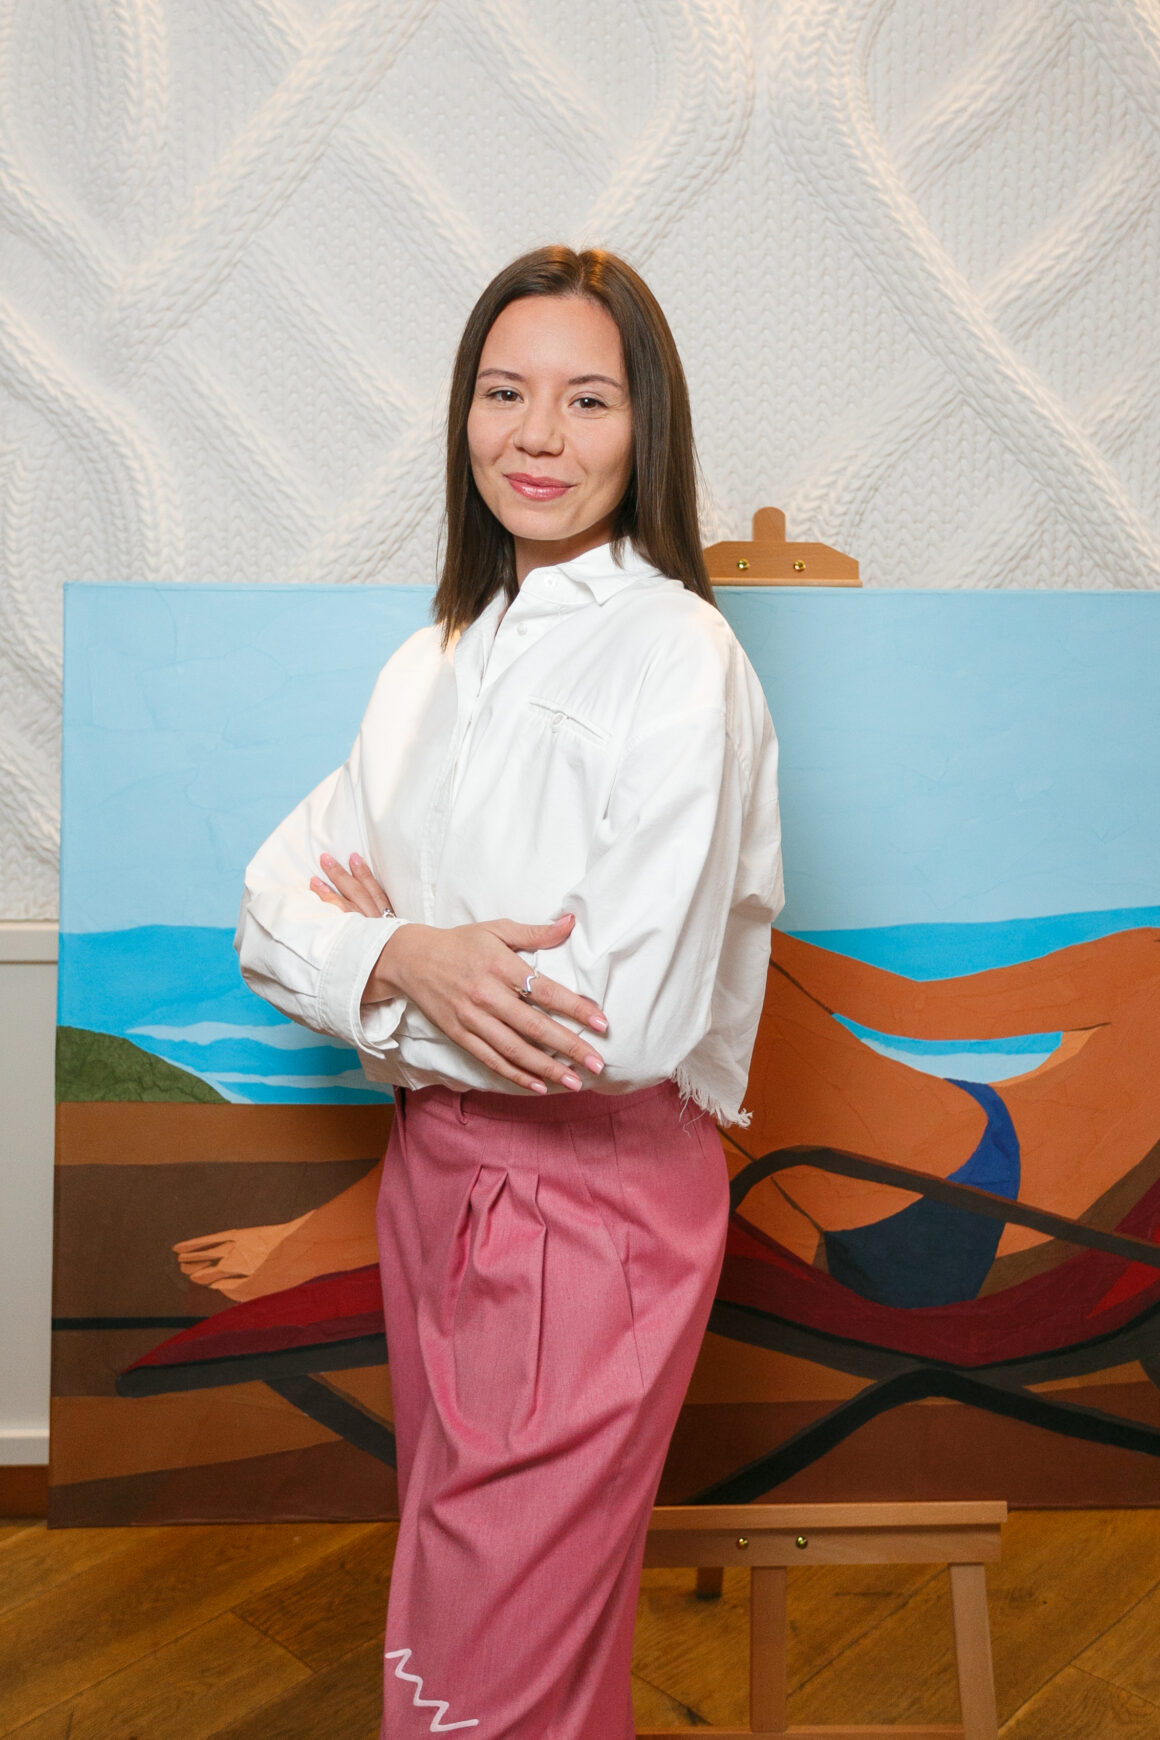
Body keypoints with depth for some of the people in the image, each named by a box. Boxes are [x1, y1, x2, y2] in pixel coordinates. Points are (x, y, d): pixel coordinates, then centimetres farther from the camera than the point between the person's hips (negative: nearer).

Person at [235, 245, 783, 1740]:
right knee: (445, 1601, 23)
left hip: (599, 1194, -7)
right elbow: (275, 900, 3)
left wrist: (377, 953, -10)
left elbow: (629, 1021, -23)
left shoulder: (681, 658, -15)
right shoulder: (434, 662, 8)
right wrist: (409, 958, -19)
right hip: (434, 1165, 7)